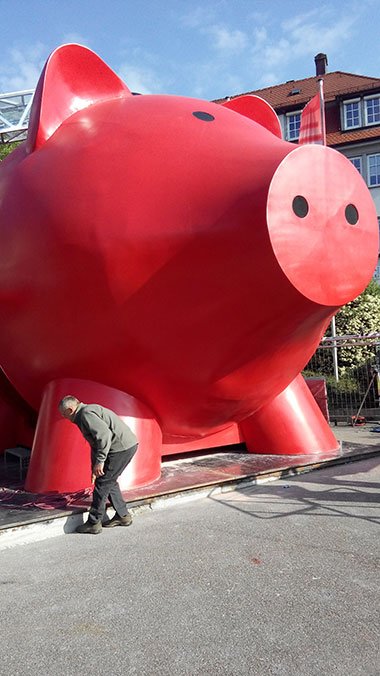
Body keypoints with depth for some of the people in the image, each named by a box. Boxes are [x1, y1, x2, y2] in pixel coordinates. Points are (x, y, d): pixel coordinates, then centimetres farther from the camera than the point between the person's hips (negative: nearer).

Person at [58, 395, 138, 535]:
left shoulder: (86, 413, -10)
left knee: (102, 483, -2)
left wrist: (100, 461, -20)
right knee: (109, 481, 20)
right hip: (128, 445, 10)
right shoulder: (90, 411, 23)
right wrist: (95, 468, 29)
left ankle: (94, 523, 8)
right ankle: (123, 516, 28)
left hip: (121, 447, -10)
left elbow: (104, 434, -25)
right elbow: (95, 444, 29)